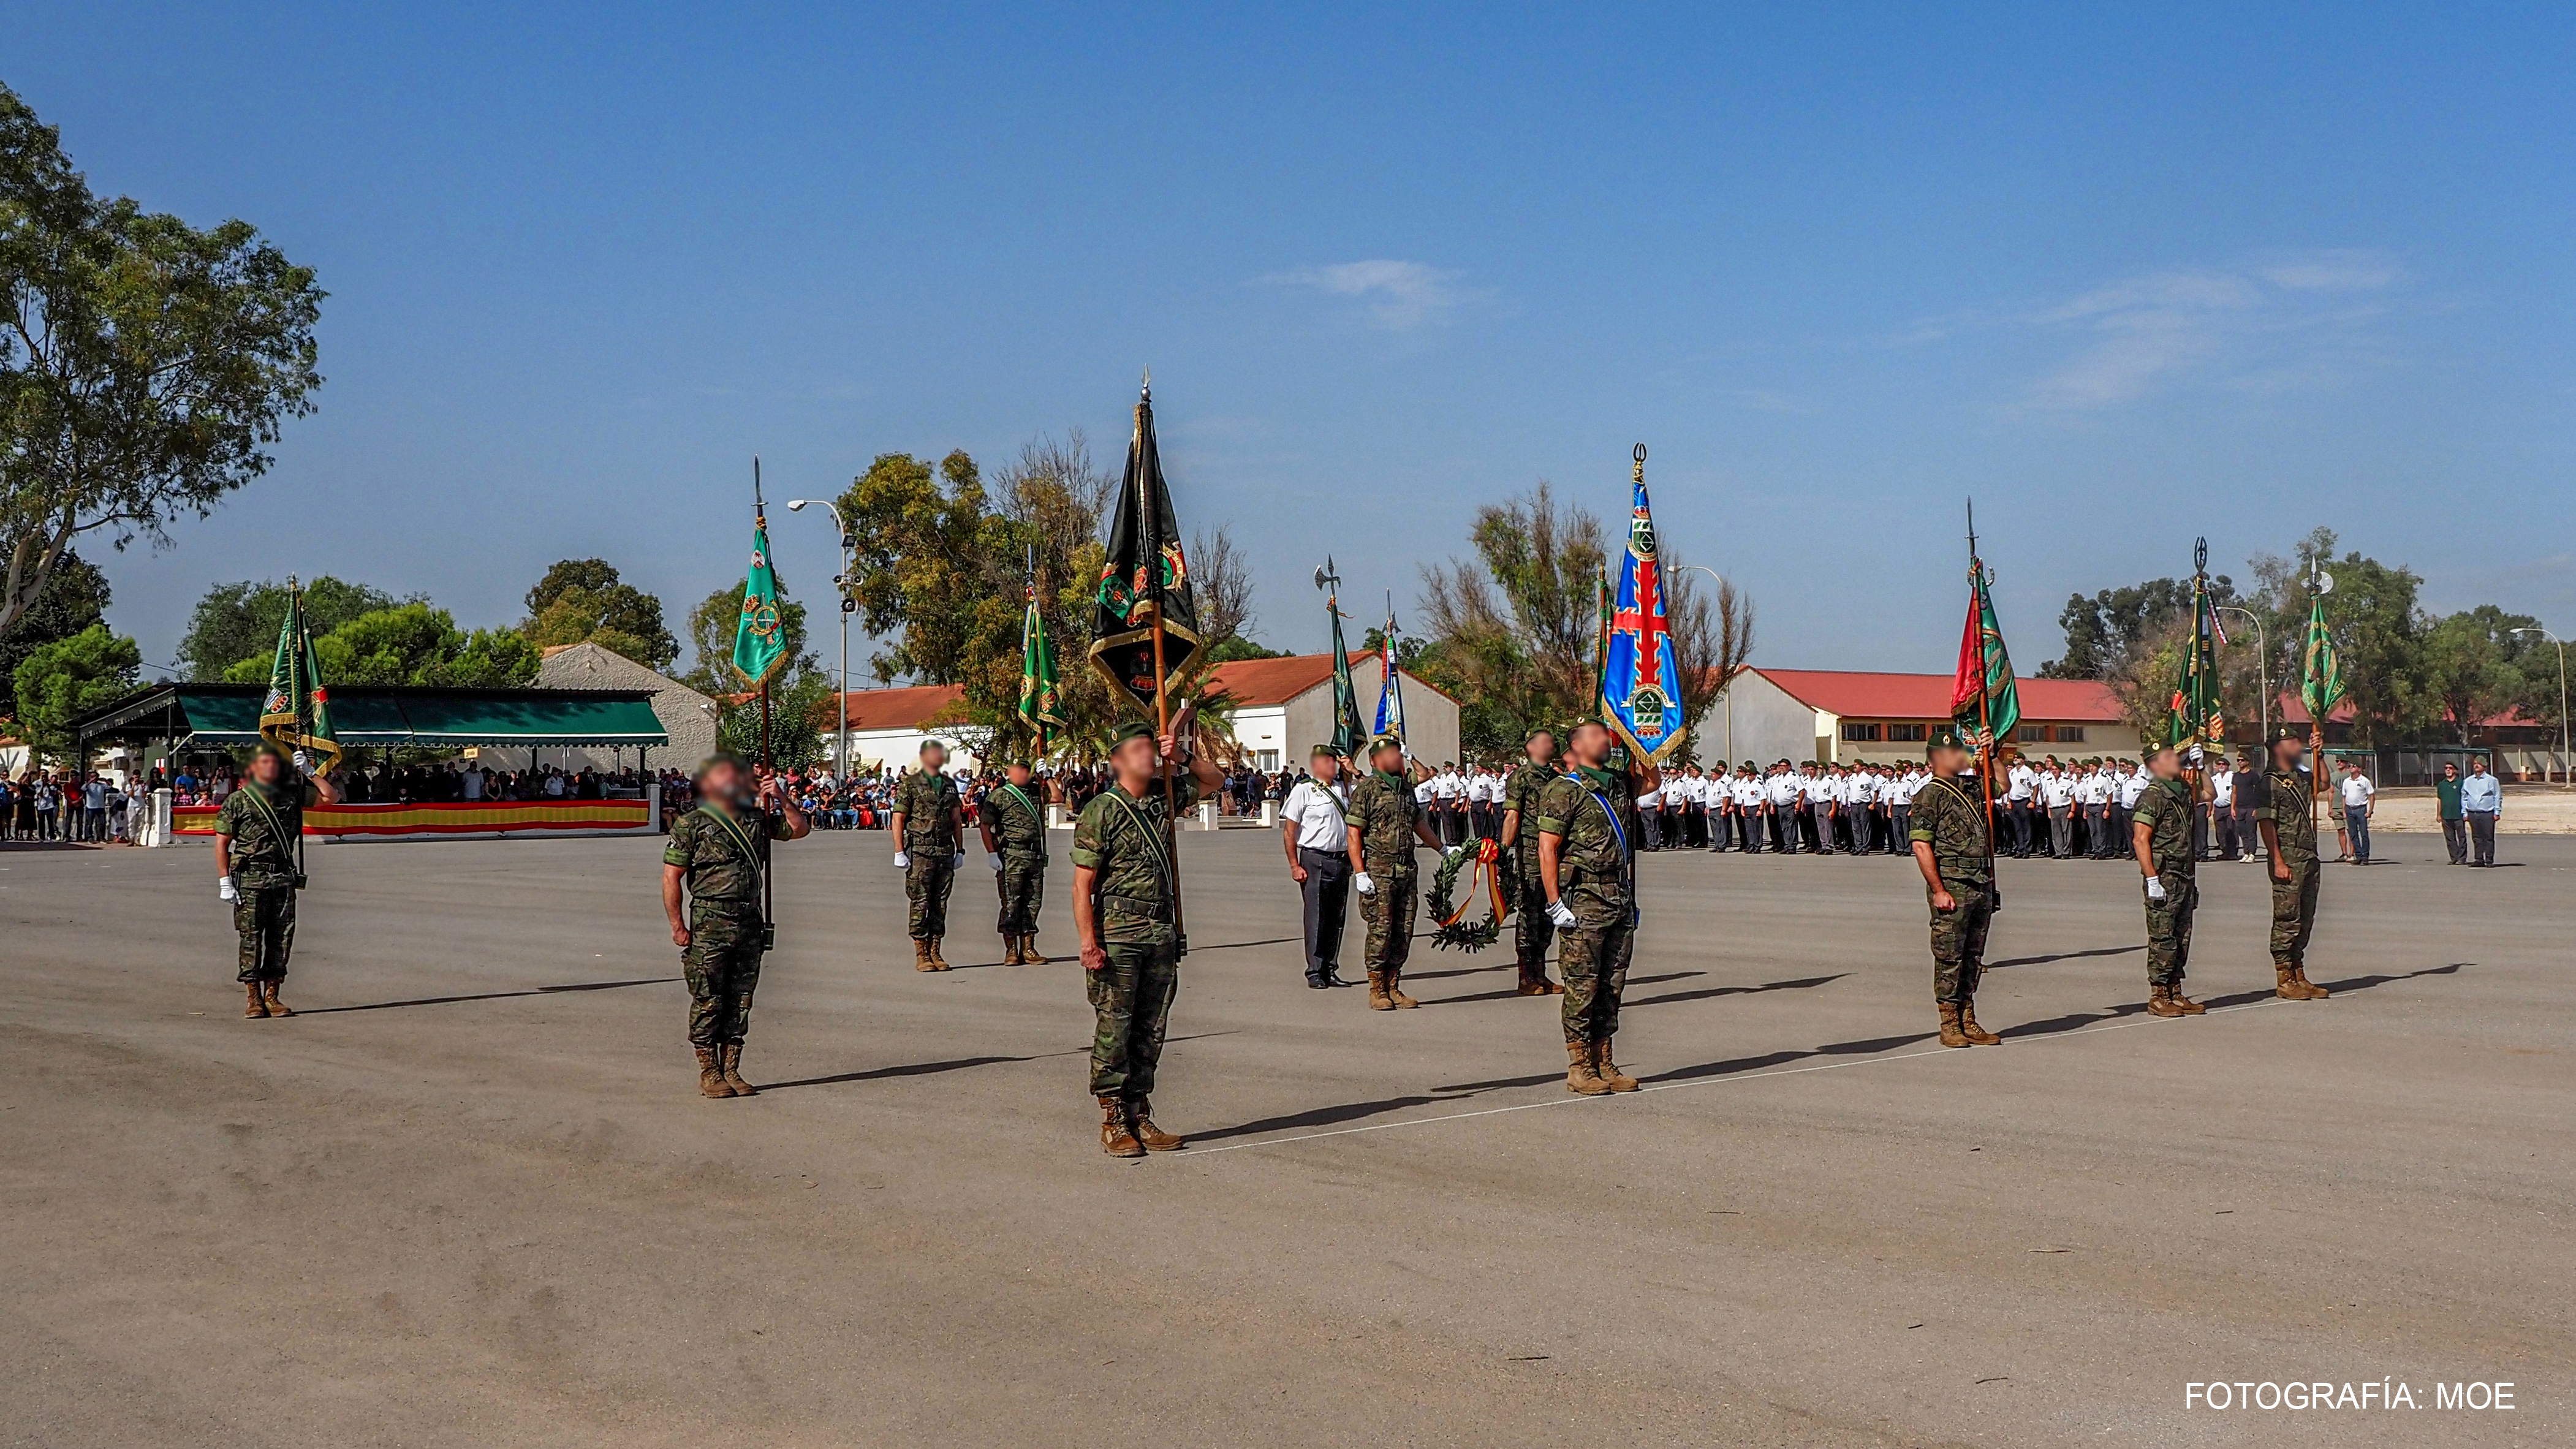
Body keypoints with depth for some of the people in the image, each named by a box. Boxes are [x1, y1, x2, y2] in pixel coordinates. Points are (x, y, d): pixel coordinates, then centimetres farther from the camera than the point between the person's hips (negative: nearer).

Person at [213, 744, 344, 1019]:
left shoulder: (292, 795, 11)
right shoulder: (238, 801, 2)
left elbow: (331, 797, 11)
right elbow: (221, 843, 2)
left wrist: (308, 770, 5)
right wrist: (225, 882, -5)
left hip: (284, 878, 3)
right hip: (250, 879, -3)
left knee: (282, 938, 2)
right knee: (251, 938, -3)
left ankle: (271, 996, 11)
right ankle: (254, 999, 3)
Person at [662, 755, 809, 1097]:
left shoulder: (756, 819, 12)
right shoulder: (691, 825, -3)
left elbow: (800, 829, 17)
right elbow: (671, 878, -5)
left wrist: (782, 798, 1)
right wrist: (677, 926, -10)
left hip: (750, 924, 5)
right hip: (709, 925, -5)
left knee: (740, 1000, 9)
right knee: (708, 1001, 0)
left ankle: (731, 1071, 17)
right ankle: (709, 1074, 9)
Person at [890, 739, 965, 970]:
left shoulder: (950, 785, 15)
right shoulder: (911, 784, 0)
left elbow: (957, 819, 18)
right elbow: (898, 819, -4)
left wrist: (960, 850, 13)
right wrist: (899, 852, -10)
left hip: (945, 851, 5)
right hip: (920, 851, -5)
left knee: (940, 903, 6)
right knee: (921, 903, -4)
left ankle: (935, 952, 12)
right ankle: (921, 954, -1)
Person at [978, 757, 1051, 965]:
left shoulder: (1035, 793, 16)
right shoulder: (999, 796, -2)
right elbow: (984, 825, -4)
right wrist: (992, 854, -9)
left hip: (1035, 854, 6)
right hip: (1011, 856, -6)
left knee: (1033, 902, 6)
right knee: (1011, 903, -4)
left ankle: (1028, 949, 11)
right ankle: (1011, 950, 2)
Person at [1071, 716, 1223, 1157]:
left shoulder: (1164, 799, 11)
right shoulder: (1100, 811, -7)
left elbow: (1215, 781, 26)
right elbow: (1083, 884, -10)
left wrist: (1183, 758, 6)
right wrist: (1088, 943, -18)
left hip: (1162, 931, 6)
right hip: (1118, 933, -6)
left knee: (1151, 1030, 9)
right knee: (1114, 1029, -3)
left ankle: (1139, 1118, 16)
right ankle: (1113, 1124, 3)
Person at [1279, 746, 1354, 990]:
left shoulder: (1345, 787, 13)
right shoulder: (1304, 790, -4)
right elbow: (1289, 831, -5)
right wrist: (1295, 865, -11)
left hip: (1342, 860, 6)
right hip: (1315, 860, -6)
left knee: (1336, 917, 9)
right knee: (1316, 917, -4)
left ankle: (1330, 970, 16)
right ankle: (1315, 972, 2)